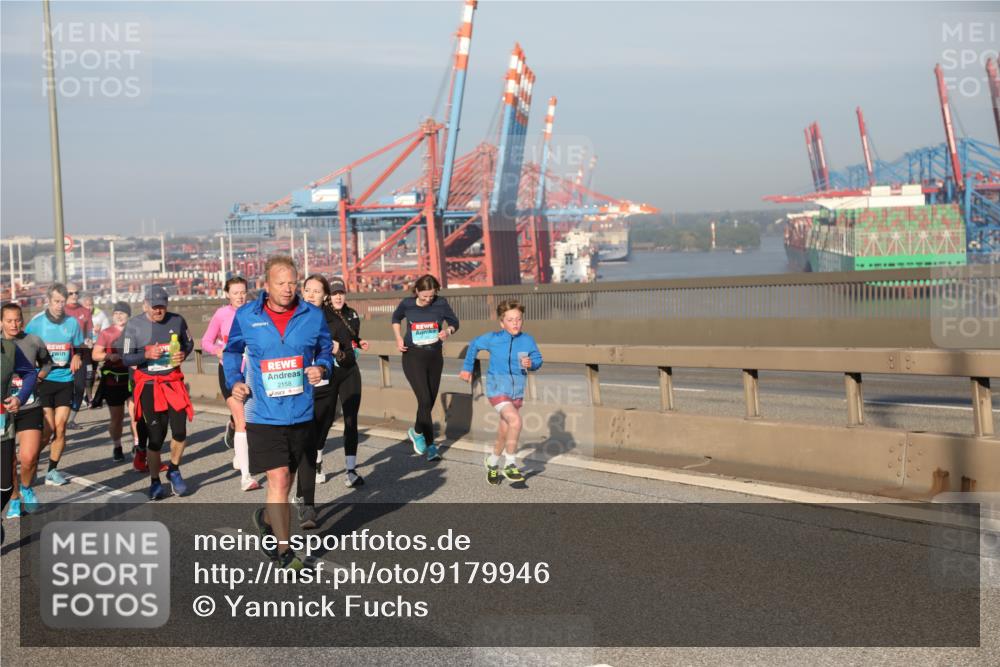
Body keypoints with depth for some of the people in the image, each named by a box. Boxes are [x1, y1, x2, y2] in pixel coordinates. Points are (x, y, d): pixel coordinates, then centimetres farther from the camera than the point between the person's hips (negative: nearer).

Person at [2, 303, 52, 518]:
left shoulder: (33, 341, 0)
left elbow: (47, 363, 17)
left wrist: (39, 376, 0)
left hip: (30, 408, -1)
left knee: (29, 458, -13)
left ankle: (27, 488, 18)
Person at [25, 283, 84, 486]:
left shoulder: (72, 323, 4)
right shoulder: (36, 323, -5)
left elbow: (79, 348, 18)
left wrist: (77, 357, -3)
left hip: (65, 380, 3)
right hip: (43, 380, -3)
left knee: (60, 427, -1)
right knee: (48, 429, -8)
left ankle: (52, 470, 13)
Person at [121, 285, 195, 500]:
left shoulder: (177, 321, 1)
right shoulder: (134, 325, -7)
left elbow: (189, 343, 17)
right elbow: (126, 358, -4)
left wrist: (183, 355, -5)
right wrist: (146, 355, -22)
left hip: (173, 383, 2)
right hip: (149, 385, -2)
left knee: (180, 431, -5)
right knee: (156, 436, 0)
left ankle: (174, 471, 23)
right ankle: (155, 482, 17)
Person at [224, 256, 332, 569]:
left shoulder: (313, 316, 0)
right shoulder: (245, 316, -2)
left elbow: (325, 351, 12)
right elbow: (232, 351, 13)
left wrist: (321, 369, -9)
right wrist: (234, 380, -4)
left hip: (301, 413, 3)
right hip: (263, 412, -3)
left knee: (286, 479, 17)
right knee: (278, 479, -12)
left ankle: (267, 518, 48)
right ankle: (284, 549, -1)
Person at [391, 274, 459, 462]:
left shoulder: (440, 303, -6)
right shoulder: (407, 304, -5)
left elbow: (454, 322, 6)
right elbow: (396, 318, 16)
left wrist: (448, 330, -17)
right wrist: (399, 338, 2)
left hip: (435, 356, 3)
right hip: (413, 357, -3)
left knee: (430, 402, 8)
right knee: (425, 400, -14)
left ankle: (417, 432, 32)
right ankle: (430, 445, 0)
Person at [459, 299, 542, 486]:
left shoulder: (527, 340, -4)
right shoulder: (493, 338, -8)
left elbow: (538, 359, 5)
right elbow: (474, 345, 10)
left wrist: (531, 364, -18)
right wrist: (467, 368, 18)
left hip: (517, 391, 4)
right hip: (497, 388, -4)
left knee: (504, 433, 15)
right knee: (515, 421, -25)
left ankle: (493, 463, 39)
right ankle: (510, 465, -11)